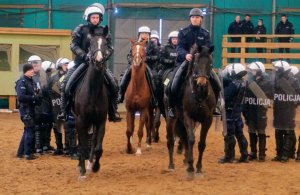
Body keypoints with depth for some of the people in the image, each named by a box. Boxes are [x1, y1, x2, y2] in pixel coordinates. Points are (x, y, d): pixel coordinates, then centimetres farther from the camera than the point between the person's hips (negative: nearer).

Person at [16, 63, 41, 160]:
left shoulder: (32, 81, 12)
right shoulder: (22, 82, -14)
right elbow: (21, 97, -24)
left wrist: (37, 97, 0)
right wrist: (34, 98, -19)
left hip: (31, 109, 9)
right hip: (25, 109, -9)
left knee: (28, 130, 15)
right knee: (30, 130, -5)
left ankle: (21, 152, 24)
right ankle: (27, 153, 2)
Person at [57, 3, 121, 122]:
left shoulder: (104, 31, 5)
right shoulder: (81, 29, 0)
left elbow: (110, 48, 1)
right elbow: (74, 45, -7)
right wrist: (84, 55, -22)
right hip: (82, 62, -1)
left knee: (113, 85, -11)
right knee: (66, 83, -16)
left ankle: (112, 113, 0)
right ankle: (64, 111, -6)